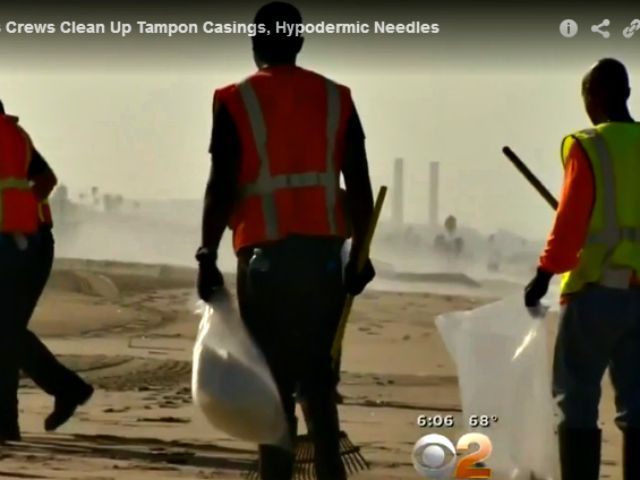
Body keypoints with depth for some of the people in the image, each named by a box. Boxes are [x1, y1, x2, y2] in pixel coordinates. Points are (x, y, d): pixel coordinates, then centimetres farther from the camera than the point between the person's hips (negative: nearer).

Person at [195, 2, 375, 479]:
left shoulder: (236, 102, -2)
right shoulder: (336, 98, 7)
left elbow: (222, 187, -8)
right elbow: (359, 185, 6)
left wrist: (208, 255, -3)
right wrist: (359, 253, 14)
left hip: (266, 254, -3)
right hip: (324, 252, 3)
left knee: (273, 377, 0)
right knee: (318, 375, 13)